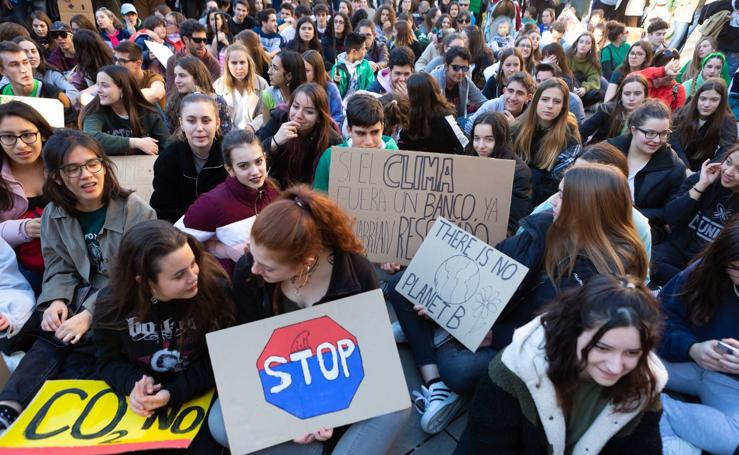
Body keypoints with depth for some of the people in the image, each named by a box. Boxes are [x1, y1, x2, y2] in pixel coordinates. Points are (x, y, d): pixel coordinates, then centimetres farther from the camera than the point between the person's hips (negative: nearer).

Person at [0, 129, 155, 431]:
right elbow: (59, 269, 10)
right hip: (77, 304, 4)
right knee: (49, 346, -23)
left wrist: (91, 313, -22)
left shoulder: (135, 210, -9)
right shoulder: (54, 215, 9)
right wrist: (56, 301, -13)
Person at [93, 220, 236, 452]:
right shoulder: (112, 303, -14)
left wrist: (174, 393, -25)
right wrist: (134, 383, -20)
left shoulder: (215, 287, -23)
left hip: (198, 395, -2)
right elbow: (107, 360, 1)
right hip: (142, 400, 2)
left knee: (202, 446, -21)